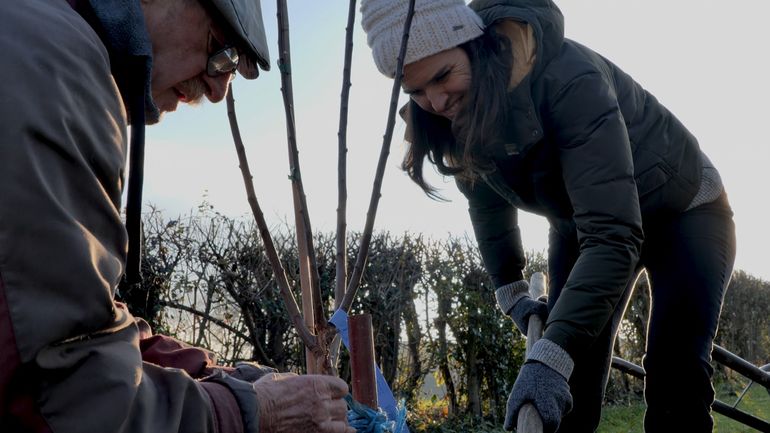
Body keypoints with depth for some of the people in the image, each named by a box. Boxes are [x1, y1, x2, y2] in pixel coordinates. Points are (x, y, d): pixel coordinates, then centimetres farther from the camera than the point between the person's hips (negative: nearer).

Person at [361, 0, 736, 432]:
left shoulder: (567, 78, -38)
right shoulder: (459, 118, -17)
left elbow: (612, 233, -45)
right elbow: (489, 203, 2)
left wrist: (550, 354, -52)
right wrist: (511, 291, 1)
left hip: (682, 210, -4)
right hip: (581, 223, 5)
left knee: (675, 376, -21)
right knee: (570, 392, -4)